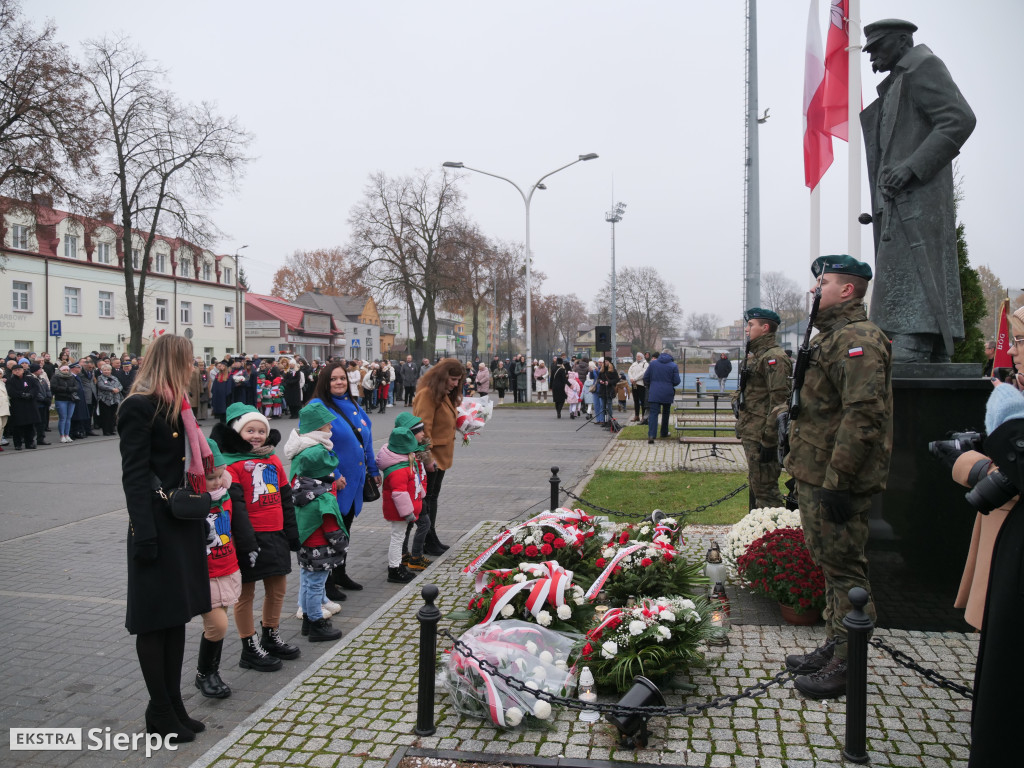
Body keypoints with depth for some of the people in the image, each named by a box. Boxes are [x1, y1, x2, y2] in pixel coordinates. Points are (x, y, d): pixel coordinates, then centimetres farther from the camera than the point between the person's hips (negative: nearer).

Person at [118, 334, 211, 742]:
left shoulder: (176, 405, 14)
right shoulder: (139, 407, -12)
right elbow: (135, 474, -17)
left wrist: (200, 518, 18)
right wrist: (144, 534, -21)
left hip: (184, 524, 9)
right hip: (159, 524, -9)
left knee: (177, 615, 14)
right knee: (155, 619, 3)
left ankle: (174, 705, 25)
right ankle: (160, 714, 16)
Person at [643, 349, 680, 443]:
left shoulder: (653, 363, 3)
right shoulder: (674, 366, -2)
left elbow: (646, 377, 5)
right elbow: (677, 381, -7)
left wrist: (648, 386, 21)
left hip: (654, 393, 0)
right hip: (667, 393, 0)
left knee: (653, 413, -7)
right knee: (666, 413, 21)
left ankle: (651, 435, -22)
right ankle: (664, 433, 32)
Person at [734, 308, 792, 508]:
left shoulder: (774, 357, -15)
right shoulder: (754, 355, 17)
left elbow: (779, 402, -21)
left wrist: (769, 441, -23)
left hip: (761, 436, -10)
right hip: (750, 432, 10)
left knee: (764, 488, -7)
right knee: (755, 485, 18)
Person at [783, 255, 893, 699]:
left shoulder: (857, 339, -17)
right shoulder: (830, 336, 17)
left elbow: (863, 416, -25)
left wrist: (837, 481, -26)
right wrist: (802, 470, 22)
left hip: (837, 481, -11)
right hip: (816, 476, 11)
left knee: (843, 568, 0)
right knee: (830, 564, 18)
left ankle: (848, 665, 13)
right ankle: (833, 649, 32)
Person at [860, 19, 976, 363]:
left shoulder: (924, 67, 1)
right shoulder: (897, 85, 28)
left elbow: (960, 119, -13)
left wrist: (911, 166, -22)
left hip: (917, 202, -10)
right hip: (901, 207, 10)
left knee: (910, 293, -18)